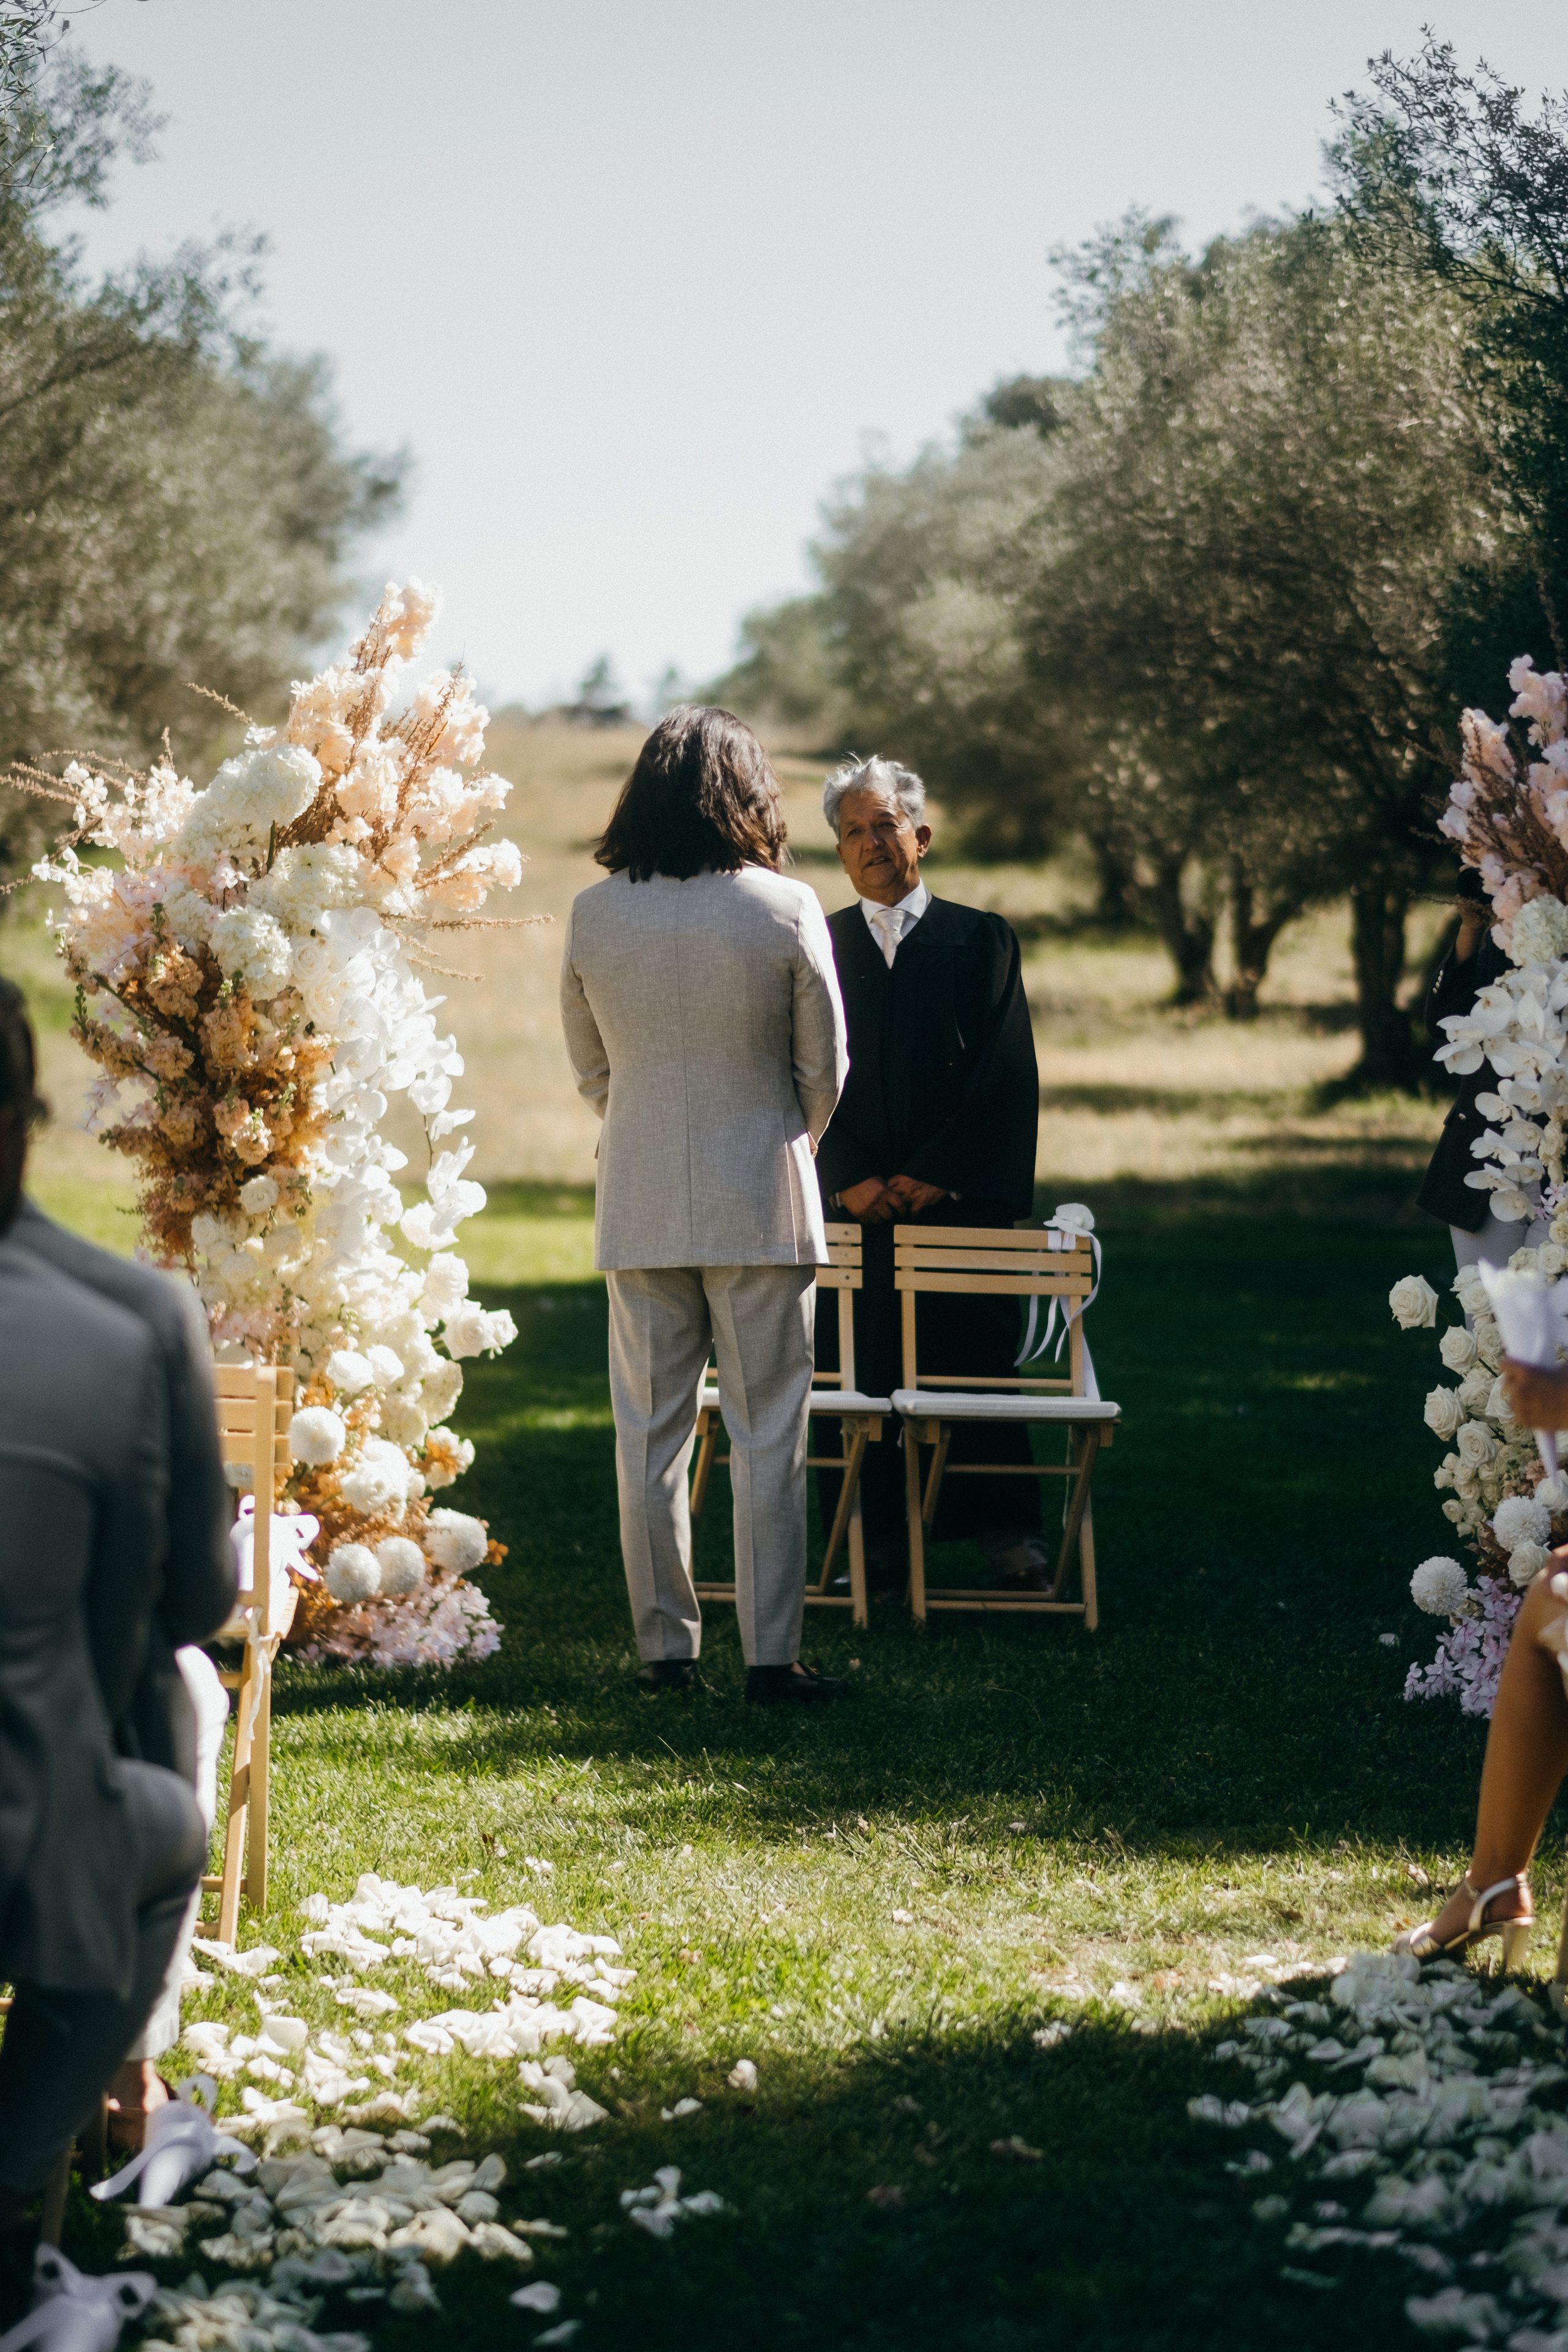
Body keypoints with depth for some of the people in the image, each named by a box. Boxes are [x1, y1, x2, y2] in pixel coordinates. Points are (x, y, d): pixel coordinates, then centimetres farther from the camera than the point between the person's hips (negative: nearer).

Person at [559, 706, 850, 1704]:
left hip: (639, 1205, 3)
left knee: (650, 1432, 10)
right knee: (767, 1434, 3)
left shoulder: (593, 914, -2)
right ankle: (772, 1656, 3)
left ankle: (666, 1648, 14)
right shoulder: (786, 909, -9)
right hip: (761, 1204, -2)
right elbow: (825, 1068, 0)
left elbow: (589, 1067, 9)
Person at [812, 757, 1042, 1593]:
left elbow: (1006, 1075, 0)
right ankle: (874, 1537, 6)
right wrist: (852, 1178, -8)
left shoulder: (980, 940, 7)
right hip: (855, 1203, 1)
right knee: (860, 1371, -1)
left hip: (960, 1198, -1)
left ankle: (1004, 1527, 8)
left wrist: (937, 1175, -9)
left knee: (978, 1361, -1)